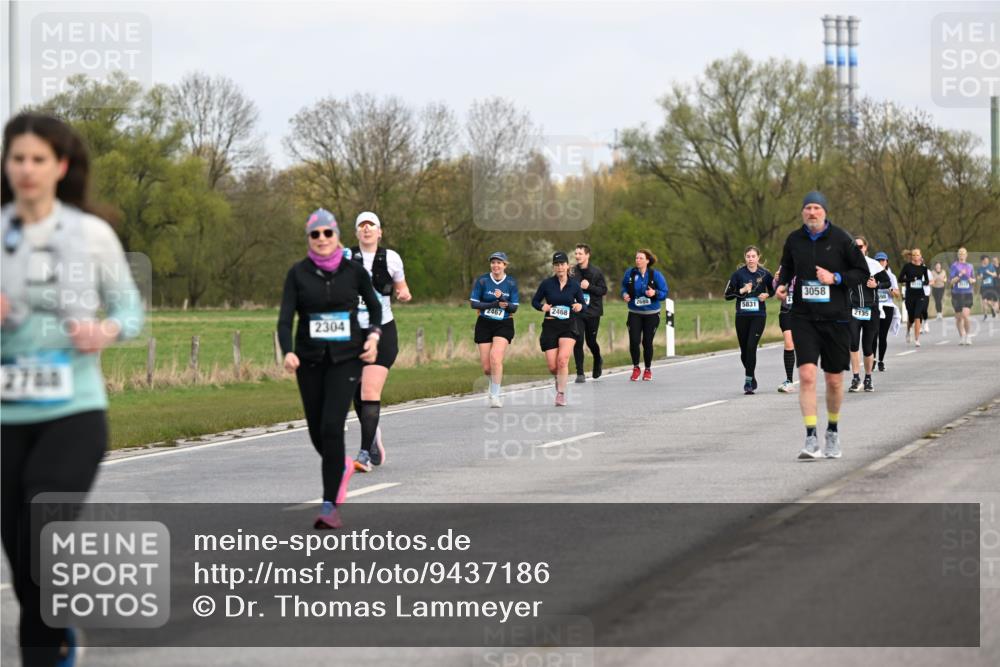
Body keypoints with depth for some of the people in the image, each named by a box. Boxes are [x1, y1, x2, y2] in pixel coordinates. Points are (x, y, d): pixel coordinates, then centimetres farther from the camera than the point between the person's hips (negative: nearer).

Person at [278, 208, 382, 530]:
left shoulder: (354, 271, -1)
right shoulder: (298, 273, -3)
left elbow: (374, 306, 15)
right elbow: (285, 318, -10)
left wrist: (373, 336, -1)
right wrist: (288, 352, -27)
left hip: (346, 358, -2)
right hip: (310, 359, 2)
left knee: (332, 427, -16)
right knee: (317, 431, 9)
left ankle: (330, 506, -13)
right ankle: (342, 466, 44)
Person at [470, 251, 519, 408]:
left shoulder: (511, 283, -2)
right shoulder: (482, 280, -4)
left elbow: (514, 308, -3)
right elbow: (474, 303, -7)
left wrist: (502, 299, -22)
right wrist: (495, 304, -19)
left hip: (504, 324, -1)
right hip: (484, 324, 1)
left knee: (496, 357, -23)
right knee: (486, 367, 1)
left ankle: (495, 395, -15)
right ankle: (494, 386, 35)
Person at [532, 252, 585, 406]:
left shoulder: (574, 285, 0)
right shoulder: (547, 283, -2)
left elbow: (583, 303, 10)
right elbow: (535, 301, 8)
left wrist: (580, 306, -13)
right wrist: (542, 307, -13)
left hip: (569, 326, -1)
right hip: (550, 326, 1)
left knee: (562, 359, -20)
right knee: (552, 366, -1)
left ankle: (561, 394, -10)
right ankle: (559, 378, 35)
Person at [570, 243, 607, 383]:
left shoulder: (596, 272, -3)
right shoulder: (572, 272, 1)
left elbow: (603, 290, -4)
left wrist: (589, 286, -18)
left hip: (593, 312, -1)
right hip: (577, 313, 1)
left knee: (591, 341, 9)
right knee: (578, 341, -8)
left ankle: (598, 361, 41)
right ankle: (580, 373, -2)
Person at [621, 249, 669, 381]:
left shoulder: (655, 275, -8)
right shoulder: (630, 274, -3)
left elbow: (665, 292, -4)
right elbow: (624, 286, 14)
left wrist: (655, 293, -23)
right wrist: (624, 294, -7)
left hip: (651, 314, -1)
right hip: (634, 314, 1)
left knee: (647, 342, 3)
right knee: (634, 341, -10)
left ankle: (648, 369, 25)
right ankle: (635, 368, 13)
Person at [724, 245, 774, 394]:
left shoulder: (765, 274, 0)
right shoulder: (738, 274, 0)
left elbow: (773, 290, 17)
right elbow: (727, 295, 2)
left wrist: (767, 295, -4)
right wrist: (741, 291, -14)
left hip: (758, 316, -2)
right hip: (742, 316, 2)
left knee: (751, 347, -16)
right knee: (744, 350, 8)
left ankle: (748, 382, -12)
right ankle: (752, 378, 30)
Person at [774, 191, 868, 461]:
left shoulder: (840, 239, -4)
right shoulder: (794, 240, 4)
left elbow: (862, 272, 1)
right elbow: (787, 268, 20)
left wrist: (835, 278, -14)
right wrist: (781, 285, 0)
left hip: (836, 317, -1)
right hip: (804, 317, 1)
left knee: (834, 380, 9)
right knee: (806, 375, -15)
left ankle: (833, 433, 32)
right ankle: (811, 440, -16)